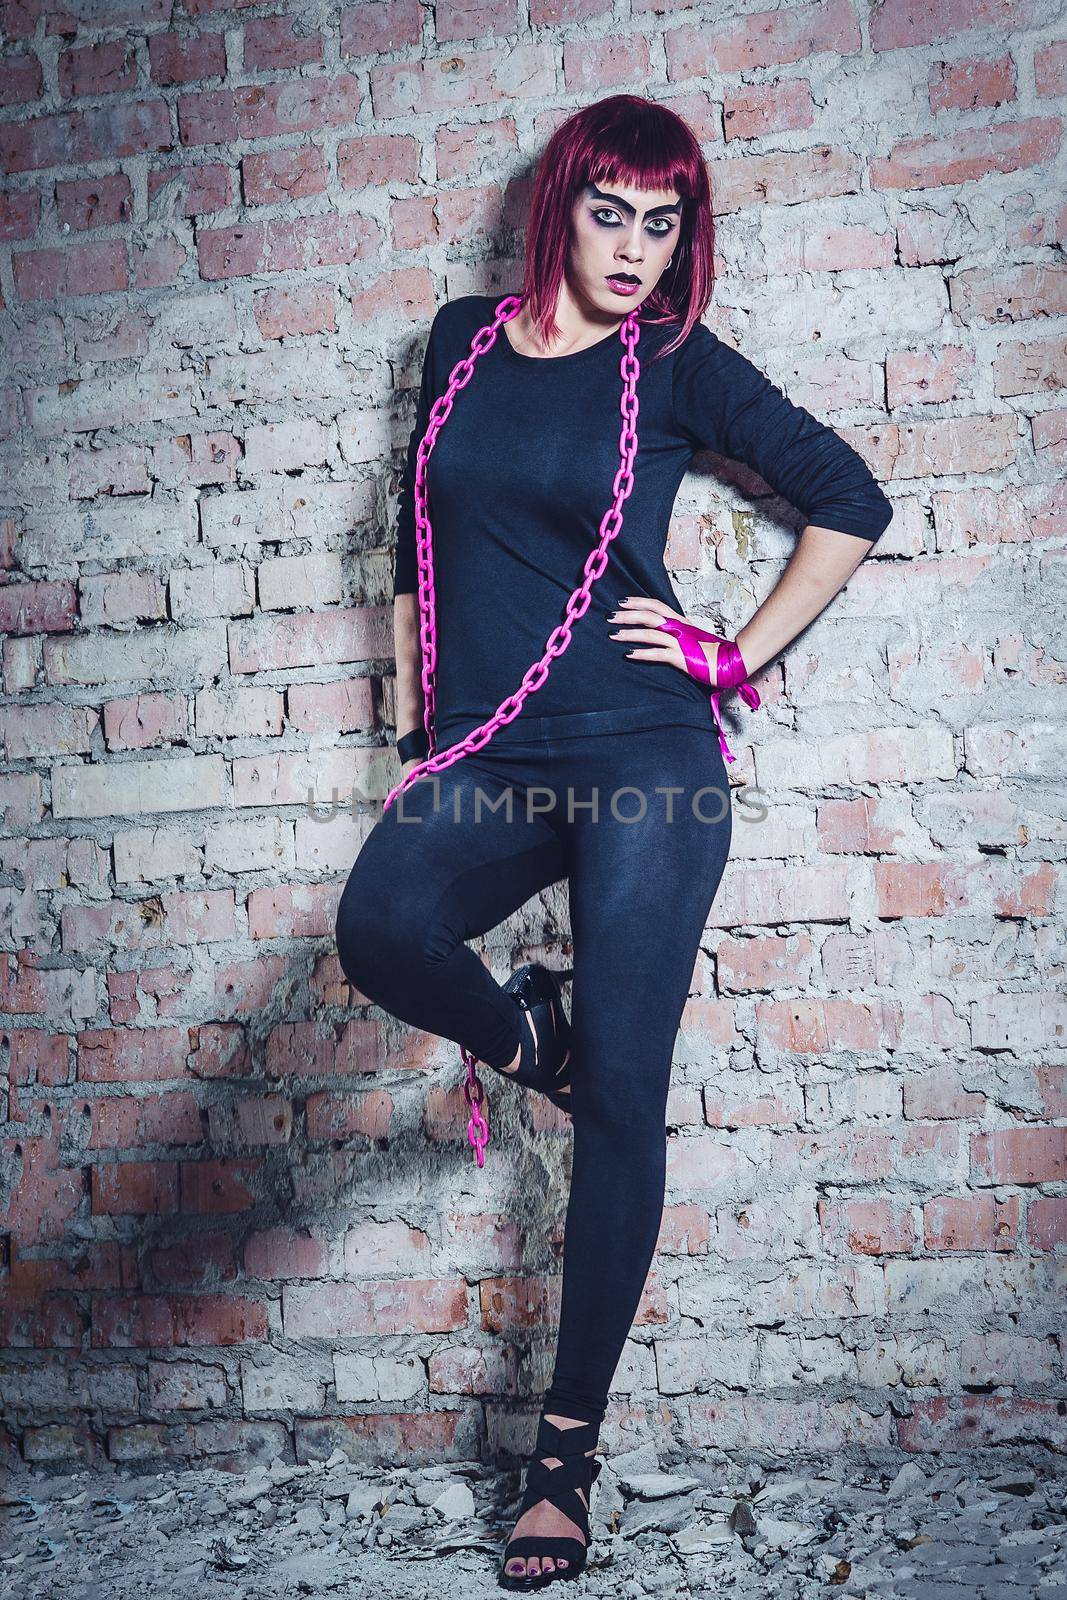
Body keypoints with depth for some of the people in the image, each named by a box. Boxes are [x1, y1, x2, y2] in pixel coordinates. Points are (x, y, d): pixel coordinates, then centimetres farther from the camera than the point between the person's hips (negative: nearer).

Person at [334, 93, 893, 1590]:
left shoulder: (677, 366, 3)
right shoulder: (467, 337, 14)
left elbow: (851, 500, 7)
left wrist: (737, 654, 1)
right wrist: (412, 691, 18)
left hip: (644, 757, -2)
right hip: (486, 761, 3)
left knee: (621, 1109, -4)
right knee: (380, 933, -32)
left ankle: (567, 1452, 12)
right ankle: (526, 1033, 5)